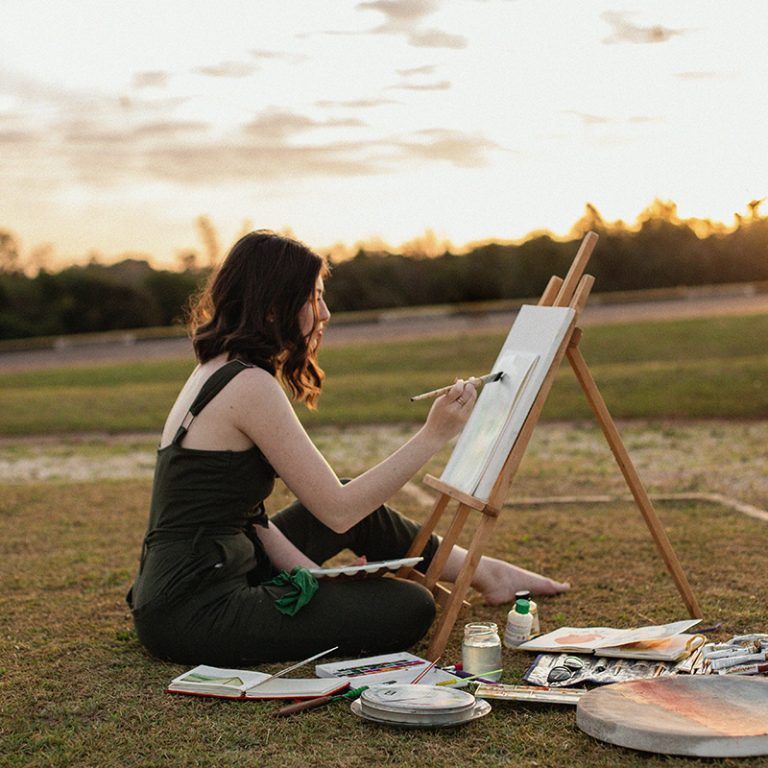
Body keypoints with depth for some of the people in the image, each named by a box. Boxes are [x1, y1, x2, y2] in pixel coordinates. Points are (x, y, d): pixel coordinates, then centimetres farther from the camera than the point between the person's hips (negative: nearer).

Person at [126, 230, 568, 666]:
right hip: (194, 614, -10)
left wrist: (309, 573, 0)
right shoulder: (250, 386, -19)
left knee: (360, 503, 22)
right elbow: (337, 512, -17)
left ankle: (480, 571, 35)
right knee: (408, 609, -13)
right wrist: (434, 435, -12)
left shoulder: (215, 373, 12)